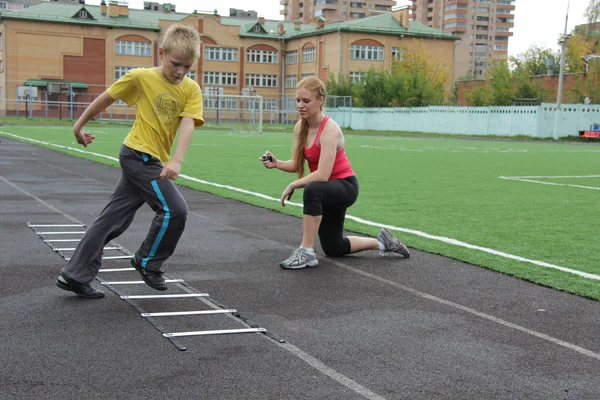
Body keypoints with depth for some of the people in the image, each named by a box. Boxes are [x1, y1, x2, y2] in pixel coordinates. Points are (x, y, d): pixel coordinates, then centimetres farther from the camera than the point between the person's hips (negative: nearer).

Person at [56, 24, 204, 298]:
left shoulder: (191, 90, 0)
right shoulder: (140, 77, -9)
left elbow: (187, 125, -13)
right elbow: (105, 99, 3)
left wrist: (176, 161, -29)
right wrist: (79, 125, 12)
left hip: (154, 161, 5)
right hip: (139, 155, -5)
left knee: (114, 218, 9)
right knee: (175, 209, -12)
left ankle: (75, 275, 17)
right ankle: (147, 263, 8)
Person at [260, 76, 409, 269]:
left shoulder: (330, 130, -28)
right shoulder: (300, 128, -5)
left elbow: (322, 174, -35)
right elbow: (296, 164, -5)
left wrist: (292, 185, -25)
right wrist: (276, 163, -25)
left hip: (345, 186, -8)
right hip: (327, 191, 8)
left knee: (312, 190, -42)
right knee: (333, 249, 16)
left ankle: (306, 252, -30)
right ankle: (382, 242, 35)